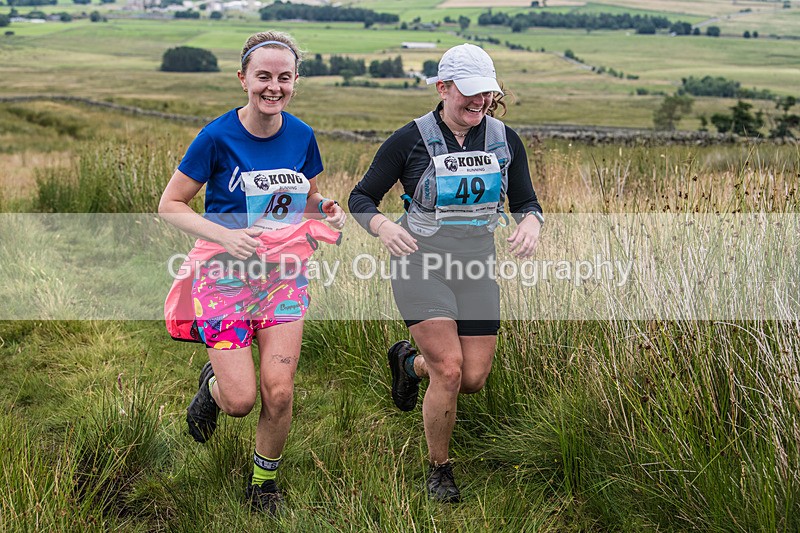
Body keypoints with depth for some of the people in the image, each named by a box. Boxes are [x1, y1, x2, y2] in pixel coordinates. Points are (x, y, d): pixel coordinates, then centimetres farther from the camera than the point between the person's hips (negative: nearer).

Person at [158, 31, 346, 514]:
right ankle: (213, 385, 33)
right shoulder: (217, 137, -13)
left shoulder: (302, 136, -1)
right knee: (240, 400, -6)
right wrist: (225, 236, -22)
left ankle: (265, 484, 23)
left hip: (285, 274, 3)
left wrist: (328, 209, -9)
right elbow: (170, 206, -7)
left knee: (278, 392, -3)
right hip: (227, 275, -3)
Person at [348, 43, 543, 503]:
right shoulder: (411, 139, -9)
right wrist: (384, 226, -26)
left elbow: (527, 202, 8)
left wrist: (531, 223, -16)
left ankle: (410, 361, 38)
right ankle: (439, 470, 11)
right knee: (449, 373, -15)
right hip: (421, 265, -4)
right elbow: (361, 198, -4)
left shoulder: (505, 140, 2)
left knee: (474, 379, 3)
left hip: (478, 268, 4)